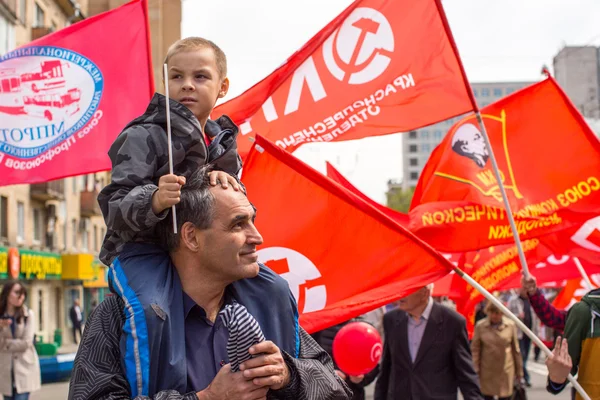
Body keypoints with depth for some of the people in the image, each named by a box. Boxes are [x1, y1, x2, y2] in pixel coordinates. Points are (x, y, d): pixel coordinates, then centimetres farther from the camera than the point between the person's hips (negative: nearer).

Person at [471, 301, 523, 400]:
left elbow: (516, 349, 3)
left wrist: (519, 371, 7)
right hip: (487, 372, 0)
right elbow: (475, 349, -2)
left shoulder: (511, 325, -4)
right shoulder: (480, 326, -6)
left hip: (505, 372, 0)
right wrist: (475, 370, -7)